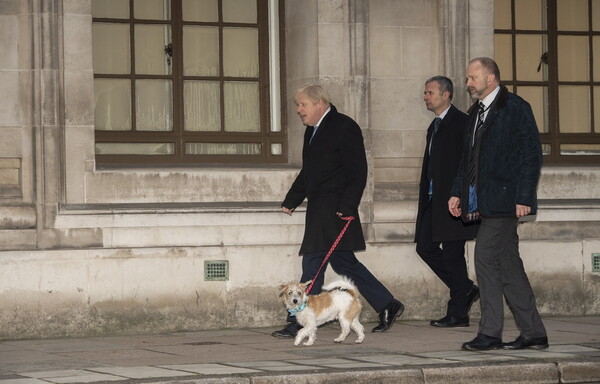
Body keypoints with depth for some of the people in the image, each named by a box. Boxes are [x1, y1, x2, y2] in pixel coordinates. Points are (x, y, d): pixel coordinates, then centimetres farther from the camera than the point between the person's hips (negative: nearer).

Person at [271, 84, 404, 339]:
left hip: (334, 210, -9)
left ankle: (300, 323, -7)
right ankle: (387, 306, 18)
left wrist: (347, 207, -21)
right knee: (343, 262, 11)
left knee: (313, 263, -9)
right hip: (319, 209, 9)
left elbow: (357, 172, -14)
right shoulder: (312, 130, 17)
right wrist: (291, 201, 15)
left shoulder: (344, 128, -10)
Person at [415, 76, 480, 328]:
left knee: (452, 253, -6)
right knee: (425, 247, 5)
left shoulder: (460, 123, -8)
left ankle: (458, 313, 0)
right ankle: (466, 289, 17)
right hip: (434, 200, 9)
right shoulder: (434, 127, 20)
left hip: (453, 199, -9)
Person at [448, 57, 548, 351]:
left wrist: (523, 198, -16)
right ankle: (533, 333, 13)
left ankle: (490, 332, -7)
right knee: (508, 264, 8)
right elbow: (468, 158, 23)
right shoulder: (475, 112, 18)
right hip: (483, 202, 8)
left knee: (486, 256, -13)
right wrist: (458, 192, 13)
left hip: (504, 199, -8)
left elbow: (532, 155, -11)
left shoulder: (515, 108, -7)